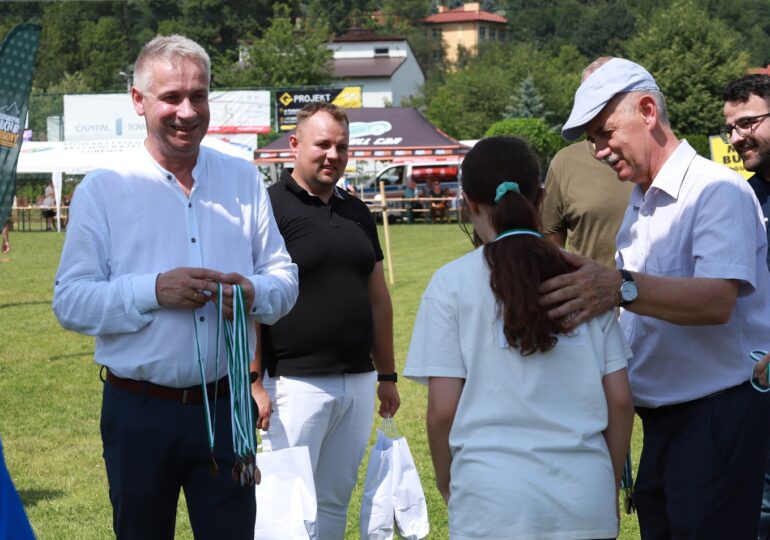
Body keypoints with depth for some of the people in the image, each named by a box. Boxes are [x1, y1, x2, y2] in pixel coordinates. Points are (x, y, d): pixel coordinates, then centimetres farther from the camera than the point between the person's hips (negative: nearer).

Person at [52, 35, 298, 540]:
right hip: (139, 414, -2)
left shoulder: (244, 180, 9)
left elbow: (284, 276, 11)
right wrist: (154, 291, -20)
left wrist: (254, 293, -13)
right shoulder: (102, 189, -1)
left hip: (225, 404, 2)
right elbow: (70, 301, -5)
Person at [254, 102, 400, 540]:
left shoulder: (357, 213, 14)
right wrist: (253, 381, -16)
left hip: (358, 382, 6)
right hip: (296, 383, -6)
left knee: (336, 501, 11)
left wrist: (387, 375, 18)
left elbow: (378, 298, 20)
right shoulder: (270, 207, -6)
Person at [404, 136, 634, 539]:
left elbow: (443, 410, -4)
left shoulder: (452, 284, -1)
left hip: (497, 504, -2)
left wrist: (447, 486, 12)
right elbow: (619, 400, 6)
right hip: (585, 504, 3)